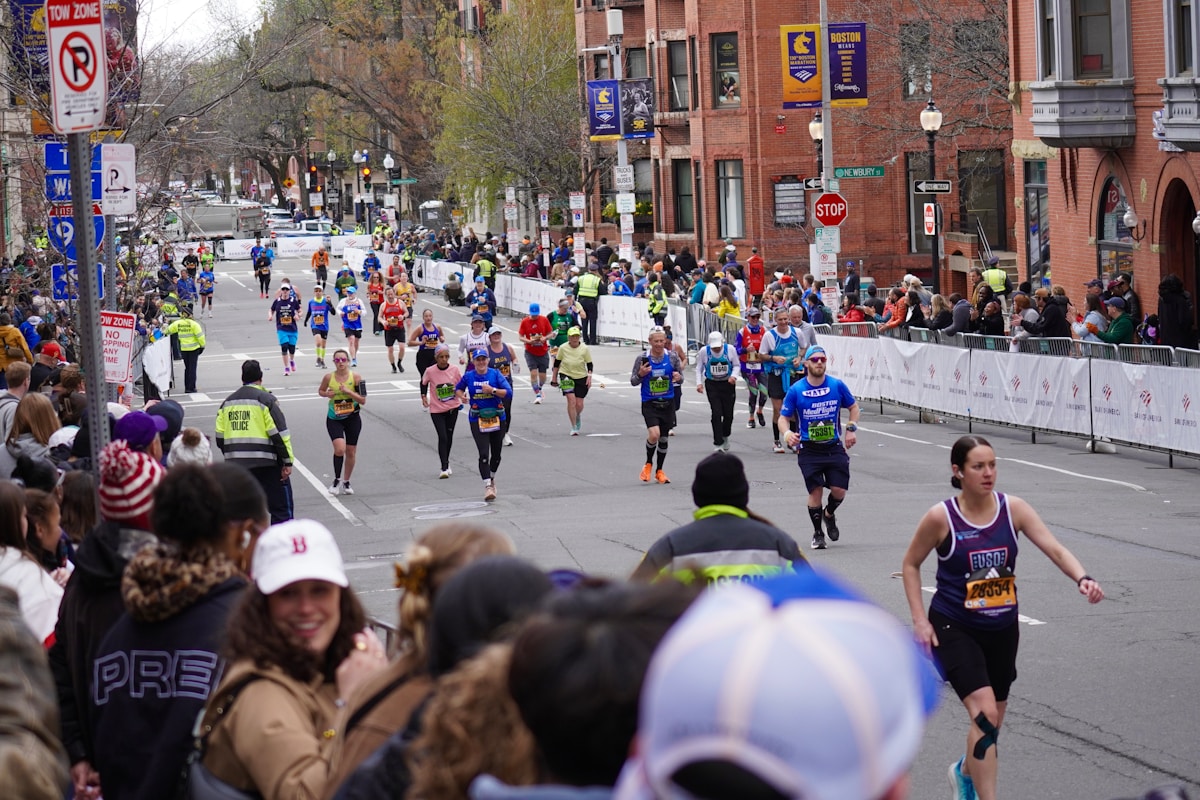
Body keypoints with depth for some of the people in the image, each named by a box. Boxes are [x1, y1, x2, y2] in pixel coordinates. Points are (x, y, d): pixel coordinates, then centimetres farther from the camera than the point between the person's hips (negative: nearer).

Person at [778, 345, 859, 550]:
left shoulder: (837, 386, -1)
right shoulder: (796, 390, -5)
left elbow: (853, 407, 14)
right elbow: (783, 417, 1)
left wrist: (851, 429, 0)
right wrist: (787, 434, -19)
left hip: (834, 447, 1)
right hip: (808, 449, -1)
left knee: (839, 490, -4)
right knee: (815, 491, -5)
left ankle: (829, 514, 31)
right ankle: (817, 532, 14)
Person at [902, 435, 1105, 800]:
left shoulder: (1013, 509, -7)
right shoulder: (941, 518, -13)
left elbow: (1055, 549, -15)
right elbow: (911, 565, 0)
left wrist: (1082, 578, -34)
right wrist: (920, 620, -8)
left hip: (1002, 629, 4)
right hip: (954, 628, -4)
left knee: (994, 719, 18)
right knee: (985, 712, -21)